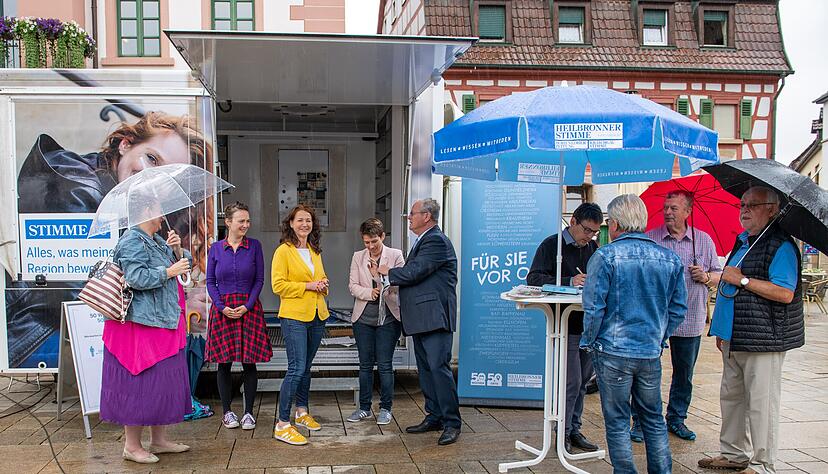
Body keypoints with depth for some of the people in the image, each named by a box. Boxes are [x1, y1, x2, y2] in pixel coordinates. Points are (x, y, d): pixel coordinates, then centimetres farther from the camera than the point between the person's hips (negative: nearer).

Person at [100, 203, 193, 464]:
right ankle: (131, 446, 9)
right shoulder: (132, 241, -12)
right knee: (140, 383, -3)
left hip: (164, 322, 10)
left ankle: (159, 439, 24)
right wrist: (168, 272, -18)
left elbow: (184, 265, 19)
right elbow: (136, 278, -25)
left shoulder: (157, 241, 17)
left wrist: (176, 249, 1)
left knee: (163, 382, 14)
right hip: (141, 325, -10)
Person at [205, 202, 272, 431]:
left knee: (249, 362, 1)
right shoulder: (216, 248, 4)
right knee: (224, 362, 5)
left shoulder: (254, 246, 2)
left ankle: (248, 412, 13)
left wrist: (247, 306, -9)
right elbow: (210, 282, 5)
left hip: (249, 308, 0)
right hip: (222, 310, 1)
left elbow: (259, 279, 2)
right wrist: (222, 307, -8)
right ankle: (227, 411, 18)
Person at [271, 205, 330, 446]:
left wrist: (323, 285, 5)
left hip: (317, 316, 7)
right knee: (296, 368, -11)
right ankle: (282, 425, -6)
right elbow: (278, 285, -11)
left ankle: (302, 412, 31)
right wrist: (307, 286, -16)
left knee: (306, 367, 16)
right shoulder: (283, 251, -6)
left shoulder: (315, 252, 15)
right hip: (294, 316, -7)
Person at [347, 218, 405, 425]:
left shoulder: (395, 255, -1)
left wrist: (379, 274, -25)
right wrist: (369, 293, -16)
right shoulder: (358, 257, 7)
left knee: (385, 365, 1)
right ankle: (364, 408, 21)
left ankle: (385, 408, 14)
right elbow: (352, 285, 2)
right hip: (363, 317, 3)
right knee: (365, 364, 10)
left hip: (388, 318, -3)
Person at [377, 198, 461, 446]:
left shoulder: (436, 241, -13)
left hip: (435, 316, -11)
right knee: (425, 369, 13)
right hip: (421, 318, 11)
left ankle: (452, 423, -3)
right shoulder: (423, 241, 20)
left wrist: (388, 272, -2)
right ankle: (434, 417, 22)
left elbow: (413, 273, -19)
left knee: (439, 367, -11)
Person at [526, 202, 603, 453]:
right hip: (566, 325, -6)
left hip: (589, 324, 6)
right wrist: (569, 282, -24)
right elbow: (534, 279, -14)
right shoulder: (552, 245, -5)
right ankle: (563, 432, 9)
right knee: (571, 381, -6)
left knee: (582, 381, 13)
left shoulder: (593, 248, 14)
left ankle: (574, 429, 25)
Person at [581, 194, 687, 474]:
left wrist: (590, 342, 2)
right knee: (653, 419, 17)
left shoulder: (605, 256, -11)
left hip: (613, 352, -4)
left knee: (617, 422, 7)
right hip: (651, 354, 5)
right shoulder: (670, 259, 3)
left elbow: (594, 307, -12)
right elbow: (678, 309, 8)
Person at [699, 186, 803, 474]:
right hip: (734, 337, 9)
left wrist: (742, 279, -19)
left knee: (760, 404, -3)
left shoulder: (781, 245, -12)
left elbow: (785, 293, -22)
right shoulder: (742, 242, 16)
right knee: (731, 397, 16)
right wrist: (722, 330, 25)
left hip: (763, 340, -9)